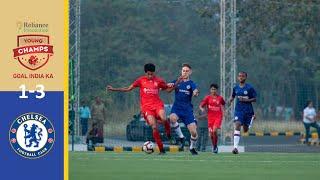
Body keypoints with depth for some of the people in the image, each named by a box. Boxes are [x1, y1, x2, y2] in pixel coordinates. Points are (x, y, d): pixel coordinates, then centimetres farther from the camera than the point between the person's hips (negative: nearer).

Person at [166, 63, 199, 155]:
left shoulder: (191, 84, 2)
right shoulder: (176, 81, 7)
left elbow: (195, 91, -19)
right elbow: (168, 90, -8)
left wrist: (195, 93, -43)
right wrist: (177, 83, -21)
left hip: (187, 109, 0)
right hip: (177, 107, 0)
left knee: (194, 132, -8)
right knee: (172, 118, -36)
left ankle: (192, 147, 23)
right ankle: (181, 137, -14)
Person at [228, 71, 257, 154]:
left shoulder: (250, 88, -7)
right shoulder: (235, 88, 4)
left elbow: (254, 99, -4)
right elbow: (233, 96, 20)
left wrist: (245, 100, -19)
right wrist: (230, 100, -3)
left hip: (248, 111, -1)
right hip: (238, 110, 1)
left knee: (245, 130, 12)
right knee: (237, 126, -20)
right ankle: (235, 147, -23)